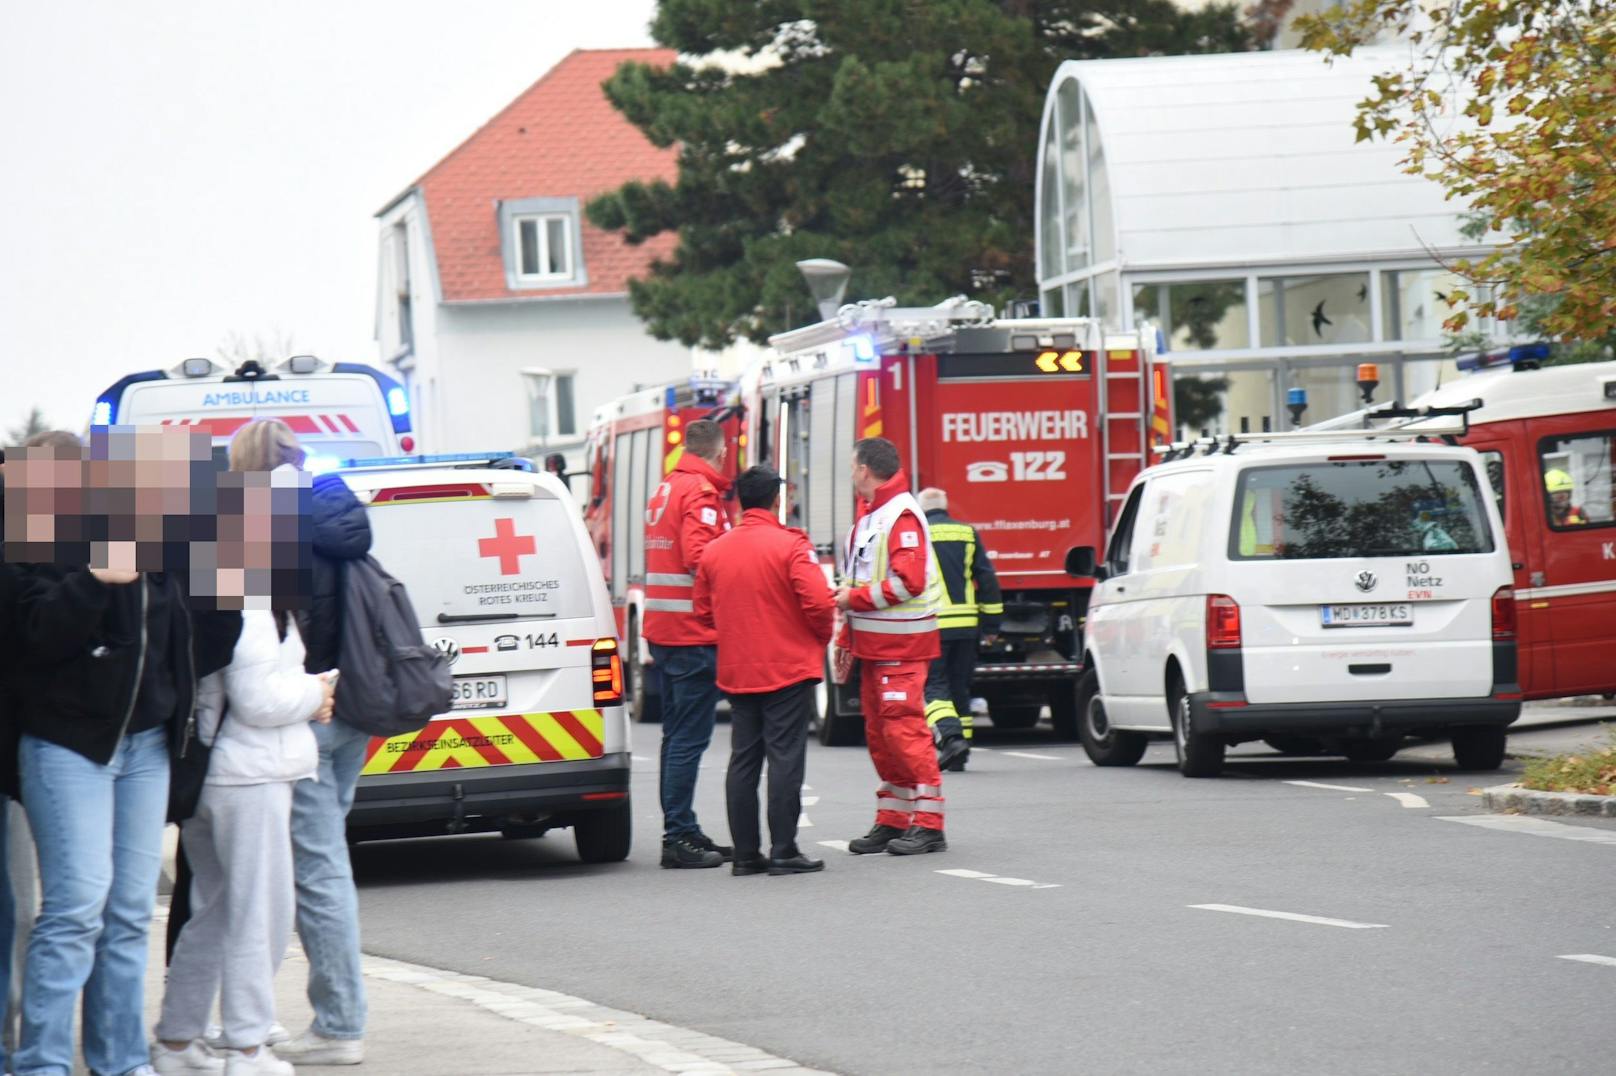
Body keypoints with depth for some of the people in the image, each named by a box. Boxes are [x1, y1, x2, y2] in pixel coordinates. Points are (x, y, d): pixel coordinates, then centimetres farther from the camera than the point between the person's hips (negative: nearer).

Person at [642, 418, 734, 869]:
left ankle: (683, 832, 18)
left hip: (663, 629, 10)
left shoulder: (666, 489, 17)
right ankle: (678, 837, -9)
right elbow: (700, 557, -23)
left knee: (678, 734, 13)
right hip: (694, 633, -10)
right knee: (689, 736, -8)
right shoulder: (701, 492, -12)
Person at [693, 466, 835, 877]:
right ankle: (783, 852, -4)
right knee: (785, 759, -3)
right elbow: (817, 602, -18)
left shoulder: (715, 551, 5)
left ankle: (746, 853, 9)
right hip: (788, 671, -5)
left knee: (743, 761, 8)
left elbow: (704, 612, 10)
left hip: (736, 673, 5)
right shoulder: (790, 546, -12)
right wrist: (822, 636, 2)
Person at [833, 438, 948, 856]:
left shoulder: (901, 516, -14)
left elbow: (908, 581, -24)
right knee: (880, 732, 11)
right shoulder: (869, 515, 18)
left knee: (904, 728, -11)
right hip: (873, 644, 10)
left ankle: (928, 824, -10)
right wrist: (847, 639, 22)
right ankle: (892, 821, 16)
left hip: (901, 646, -10)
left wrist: (855, 597, -16)